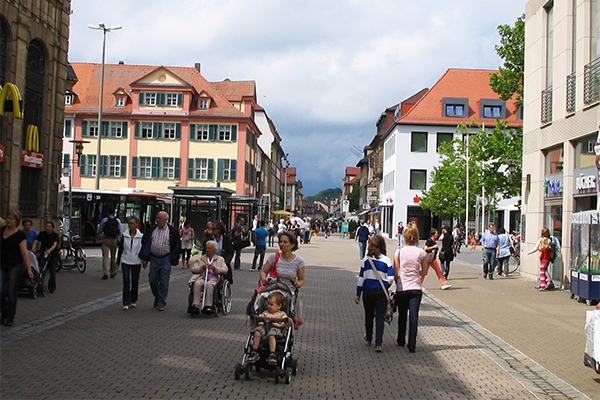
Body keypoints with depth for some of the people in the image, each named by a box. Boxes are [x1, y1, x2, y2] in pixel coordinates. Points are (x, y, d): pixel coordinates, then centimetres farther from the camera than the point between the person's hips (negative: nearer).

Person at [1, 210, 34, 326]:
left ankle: (10, 318, 12)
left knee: (11, 292, -1)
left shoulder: (20, 235, -10)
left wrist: (29, 269, -17)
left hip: (15, 266, -4)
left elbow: (24, 253, -13)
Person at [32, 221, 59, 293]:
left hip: (53, 255, -1)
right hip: (43, 255, 1)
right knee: (42, 270, -15)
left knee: (52, 272, 2)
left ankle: (51, 288, 17)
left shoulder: (55, 235, -3)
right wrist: (33, 249, -29)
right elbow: (36, 241, -9)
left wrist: (49, 250, -38)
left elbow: (55, 244, -19)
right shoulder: (42, 234, 3)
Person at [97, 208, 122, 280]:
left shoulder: (104, 220, -4)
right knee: (113, 256, 14)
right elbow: (121, 232, 4)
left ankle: (106, 273, -14)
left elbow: (99, 231, 3)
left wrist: (98, 234, 25)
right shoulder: (118, 221, 2)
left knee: (106, 256, -3)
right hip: (114, 240, 2)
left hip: (106, 240, -2)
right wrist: (119, 241, 16)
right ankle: (113, 272, 25)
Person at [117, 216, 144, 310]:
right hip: (125, 261, 0)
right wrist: (118, 262, 10)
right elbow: (121, 248, 9)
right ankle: (126, 303, -7)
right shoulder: (124, 235, 4)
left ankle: (134, 301, 24)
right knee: (126, 281, -9)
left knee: (135, 282, 6)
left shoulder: (141, 236, 1)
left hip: (136, 262, 0)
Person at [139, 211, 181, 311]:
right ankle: (157, 298, 29)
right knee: (153, 281, 7)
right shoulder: (152, 230, 8)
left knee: (164, 282, -2)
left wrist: (172, 259, -6)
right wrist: (145, 259, 7)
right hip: (153, 259, 4)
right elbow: (146, 244, 12)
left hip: (165, 259, -4)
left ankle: (161, 303, 6)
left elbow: (177, 246, 0)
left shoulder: (172, 231, -2)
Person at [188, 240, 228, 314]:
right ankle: (196, 305, -41)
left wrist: (214, 268, -9)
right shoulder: (200, 258, 27)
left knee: (209, 284, -38)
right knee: (197, 283, -34)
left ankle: (208, 306, -44)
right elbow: (193, 269, 13)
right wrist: (202, 267, -4)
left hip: (214, 279, -2)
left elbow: (225, 270, 6)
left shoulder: (220, 259, 23)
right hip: (202, 277, 2)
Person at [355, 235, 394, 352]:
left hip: (367, 291, 1)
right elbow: (391, 278, -10)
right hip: (381, 292, -1)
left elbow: (361, 277, -2)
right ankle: (378, 343, -11)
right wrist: (384, 288, 8)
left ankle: (368, 339, 34)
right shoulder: (387, 260, -4)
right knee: (380, 317, 1)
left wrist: (358, 294, 4)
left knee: (368, 316, 18)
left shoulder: (366, 259, -2)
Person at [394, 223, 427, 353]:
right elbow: (424, 271, 9)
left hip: (401, 288, 1)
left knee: (402, 315, 16)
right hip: (416, 288, 0)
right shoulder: (422, 253, -2)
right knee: (414, 316, 0)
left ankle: (401, 341, 30)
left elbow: (395, 273, -2)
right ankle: (412, 345, -5)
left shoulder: (399, 252, -4)